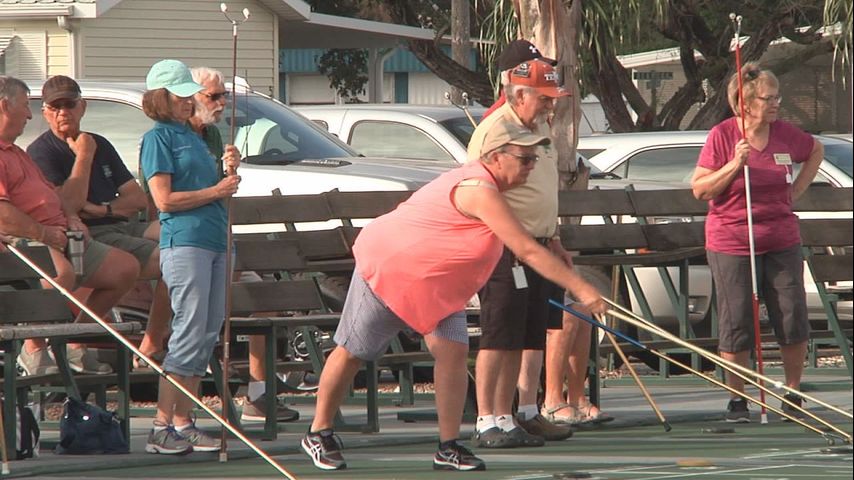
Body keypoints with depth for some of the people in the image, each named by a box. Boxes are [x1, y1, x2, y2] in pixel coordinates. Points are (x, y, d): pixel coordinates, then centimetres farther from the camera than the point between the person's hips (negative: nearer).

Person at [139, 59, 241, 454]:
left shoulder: (192, 136, 21)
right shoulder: (158, 137, -4)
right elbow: (165, 199, -12)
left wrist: (228, 170, 8)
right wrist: (214, 191, -9)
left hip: (214, 241, 9)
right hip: (183, 241, -9)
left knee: (209, 334, 7)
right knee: (189, 332, -12)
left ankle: (183, 424, 10)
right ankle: (162, 428, -11)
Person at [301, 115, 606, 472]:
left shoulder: (482, 184, 0)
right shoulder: (479, 191, -31)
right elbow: (527, 251, -35)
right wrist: (580, 289, -35)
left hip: (435, 286, 9)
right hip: (385, 265, -9)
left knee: (453, 351, -7)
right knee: (352, 351, 5)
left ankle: (449, 448, -4)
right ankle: (318, 434, 20)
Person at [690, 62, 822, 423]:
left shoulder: (785, 134, 3)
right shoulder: (722, 136, -7)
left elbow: (816, 151, 25)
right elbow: (699, 190, -7)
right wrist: (734, 165, -19)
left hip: (782, 243, 3)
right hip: (731, 246, -3)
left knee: (794, 323, 0)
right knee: (736, 325, -1)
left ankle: (793, 395, 14)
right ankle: (737, 400, 11)